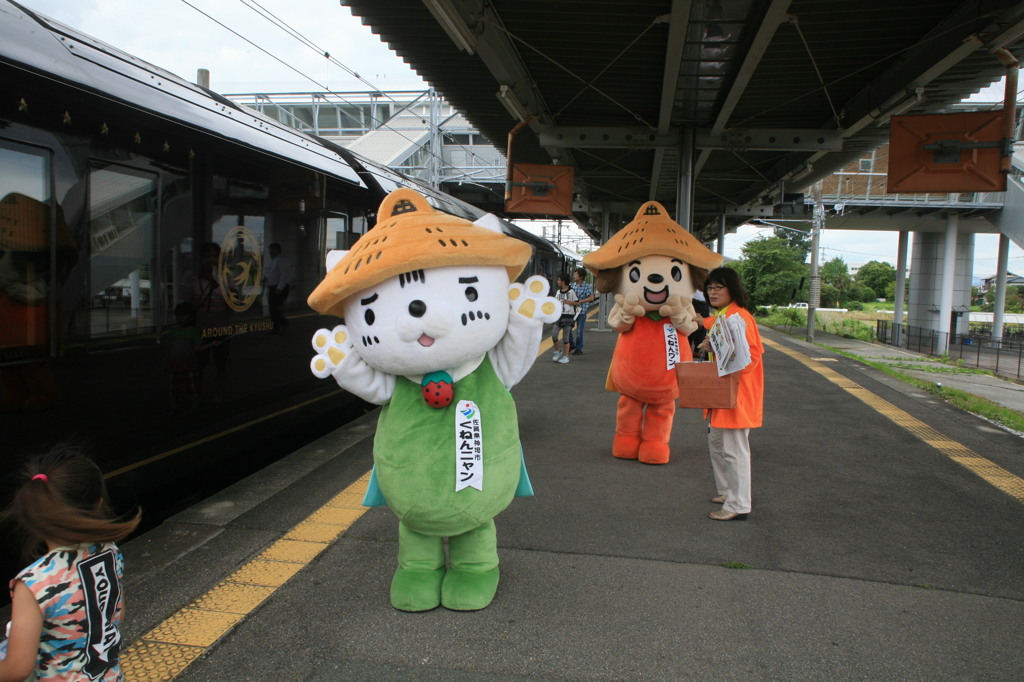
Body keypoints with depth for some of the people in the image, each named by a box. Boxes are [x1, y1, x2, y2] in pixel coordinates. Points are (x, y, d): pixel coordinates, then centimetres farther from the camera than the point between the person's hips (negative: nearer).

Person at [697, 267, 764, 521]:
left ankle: (738, 505, 3)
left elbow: (751, 355, -23)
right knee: (716, 440, 19)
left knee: (734, 448, -6)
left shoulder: (739, 317, -17)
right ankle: (727, 491, 34)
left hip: (736, 392, -11)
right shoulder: (718, 316, 13)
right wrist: (710, 345, 7)